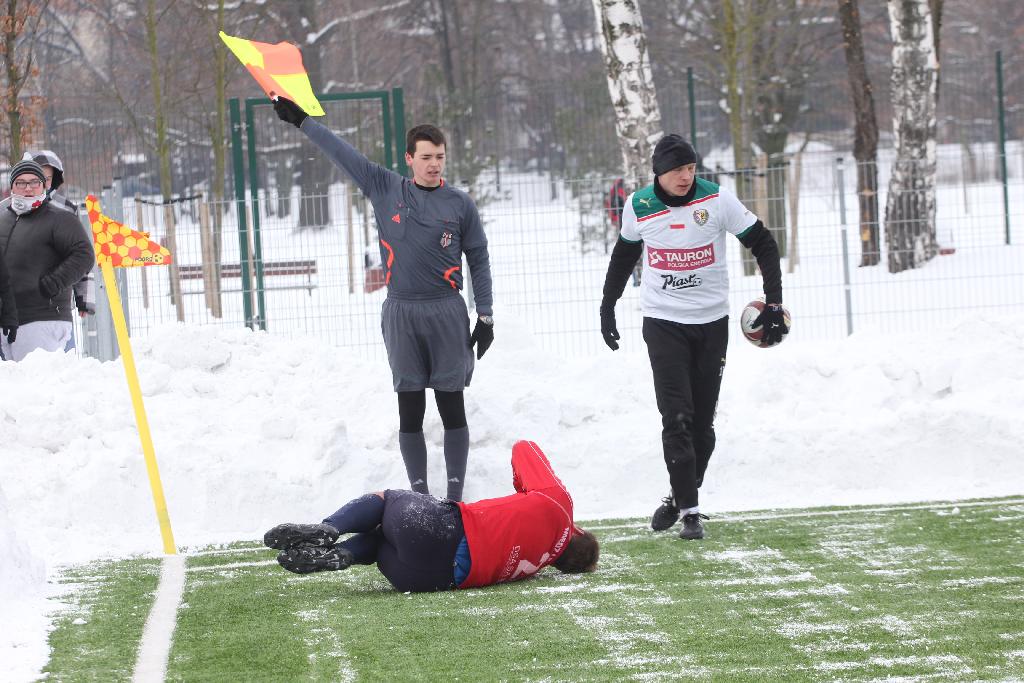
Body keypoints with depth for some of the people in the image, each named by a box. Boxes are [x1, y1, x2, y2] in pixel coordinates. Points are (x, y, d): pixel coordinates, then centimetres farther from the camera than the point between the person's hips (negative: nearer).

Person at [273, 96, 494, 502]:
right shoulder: (385, 189, 5)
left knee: (452, 409, 0)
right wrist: (301, 121, 8)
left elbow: (479, 260, 8)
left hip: (446, 312, -1)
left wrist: (486, 316, 4)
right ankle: (420, 496, 6)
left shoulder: (460, 205, 3)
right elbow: (342, 153, 8)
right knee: (411, 411, 1)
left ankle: (455, 496, 4)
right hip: (400, 313, 1)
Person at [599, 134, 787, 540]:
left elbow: (763, 244, -3)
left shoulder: (717, 199, -11)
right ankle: (688, 510, -9)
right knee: (676, 418, -11)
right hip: (663, 321, -1)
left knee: (702, 420, 6)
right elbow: (624, 254, 15)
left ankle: (681, 498, 23)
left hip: (711, 322, 1)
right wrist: (607, 307, 17)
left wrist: (774, 304, -9)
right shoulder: (638, 207, -5)